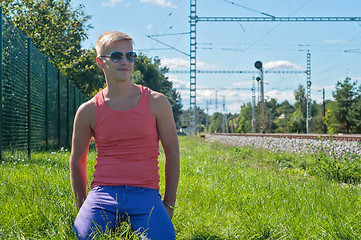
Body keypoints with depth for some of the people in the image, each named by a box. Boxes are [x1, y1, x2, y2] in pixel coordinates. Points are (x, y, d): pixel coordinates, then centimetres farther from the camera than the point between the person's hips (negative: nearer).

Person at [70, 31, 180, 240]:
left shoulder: (156, 102, 3)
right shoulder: (89, 111, 4)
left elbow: (173, 153, 8)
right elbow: (77, 160, 15)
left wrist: (169, 205, 6)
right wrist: (83, 209, 10)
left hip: (145, 194, 0)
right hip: (103, 193, 0)